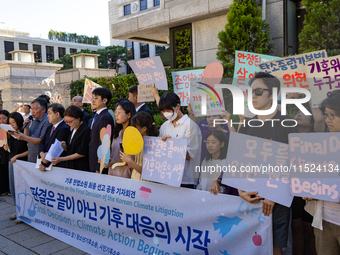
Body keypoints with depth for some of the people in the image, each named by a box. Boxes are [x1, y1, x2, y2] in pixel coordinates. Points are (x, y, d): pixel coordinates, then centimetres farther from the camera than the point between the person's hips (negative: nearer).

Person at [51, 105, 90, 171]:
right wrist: (65, 147, -5)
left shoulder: (85, 130, -14)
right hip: (70, 166, 7)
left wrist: (61, 159, -14)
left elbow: (81, 153, -15)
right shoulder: (73, 129, 11)